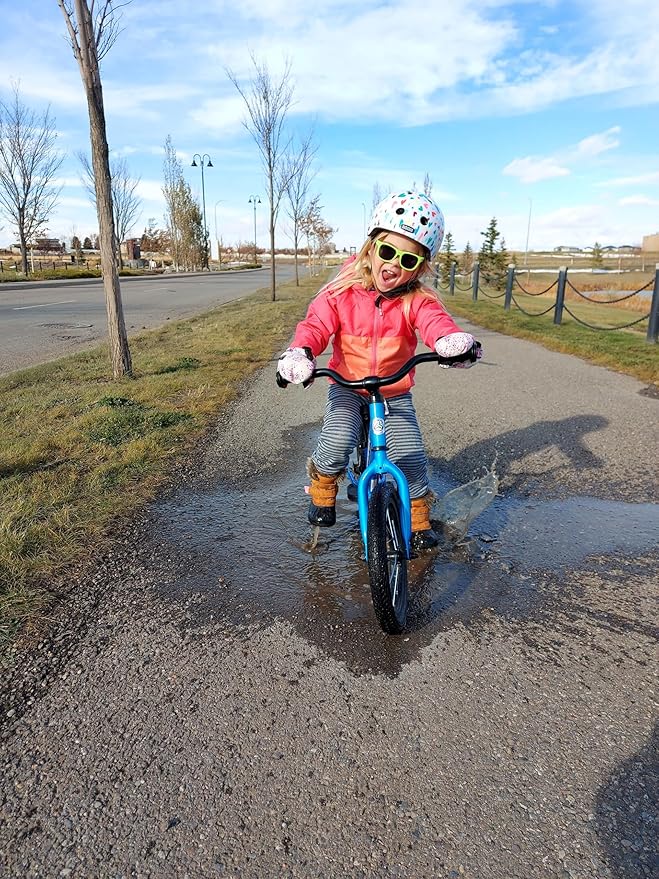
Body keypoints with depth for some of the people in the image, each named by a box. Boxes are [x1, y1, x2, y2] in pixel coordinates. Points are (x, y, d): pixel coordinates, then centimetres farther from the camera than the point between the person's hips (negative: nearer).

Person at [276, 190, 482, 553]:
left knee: (412, 459, -5)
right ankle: (322, 490, 7)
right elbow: (316, 324, -19)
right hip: (347, 386, -1)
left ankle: (419, 521, 22)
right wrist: (299, 353, -42)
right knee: (336, 444, -26)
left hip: (395, 393, 1)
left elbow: (434, 320, -30)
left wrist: (453, 339, -55)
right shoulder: (343, 291, -11)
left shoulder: (417, 299, -10)